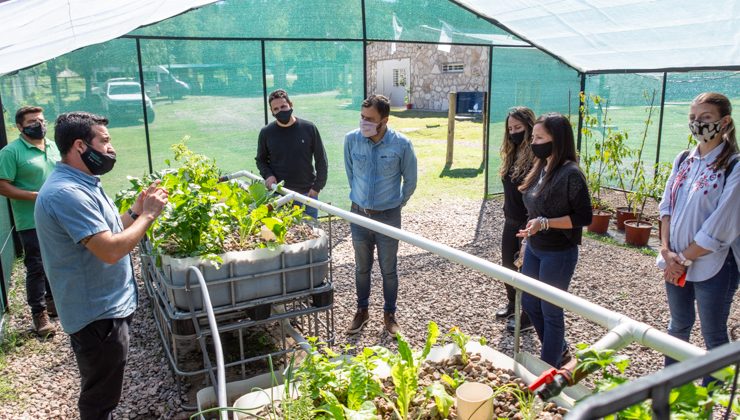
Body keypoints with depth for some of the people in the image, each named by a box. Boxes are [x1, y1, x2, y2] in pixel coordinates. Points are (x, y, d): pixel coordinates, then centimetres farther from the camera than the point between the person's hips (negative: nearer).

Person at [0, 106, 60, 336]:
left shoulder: (54, 147, 7)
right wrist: (36, 196, -22)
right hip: (32, 222, -6)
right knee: (36, 268, 2)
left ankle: (53, 300, 35)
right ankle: (39, 313, 13)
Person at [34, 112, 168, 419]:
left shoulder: (80, 184, 8)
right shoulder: (66, 193, -26)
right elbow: (111, 250, -31)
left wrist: (136, 210, 3)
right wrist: (149, 214, -19)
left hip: (107, 306, 10)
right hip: (97, 315, -10)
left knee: (103, 392, 27)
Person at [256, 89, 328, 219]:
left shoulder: (309, 128, -4)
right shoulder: (266, 132, -1)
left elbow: (321, 161, 1)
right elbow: (261, 160, 13)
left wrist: (317, 187, -4)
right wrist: (268, 175, -6)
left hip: (307, 193, 0)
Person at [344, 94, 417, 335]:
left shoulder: (401, 144, -15)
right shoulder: (351, 139, -10)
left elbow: (410, 181, 0)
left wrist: (397, 205, 8)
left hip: (388, 216, -2)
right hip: (359, 214, 2)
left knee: (389, 270, 10)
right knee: (362, 268, 15)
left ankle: (389, 314, 29)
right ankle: (362, 311, 34)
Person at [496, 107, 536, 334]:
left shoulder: (536, 157, -19)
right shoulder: (512, 154, 6)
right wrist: (507, 213, 14)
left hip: (527, 222, -8)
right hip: (511, 220, 8)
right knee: (507, 264, 20)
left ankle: (528, 316, 23)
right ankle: (512, 303, 42)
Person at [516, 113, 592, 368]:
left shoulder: (571, 174, -19)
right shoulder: (541, 168, 4)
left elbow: (584, 217, -18)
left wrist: (545, 223, -26)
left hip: (559, 253, -8)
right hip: (534, 249, 8)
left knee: (550, 310, 6)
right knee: (529, 303, 18)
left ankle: (549, 367, 27)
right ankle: (560, 351, 40)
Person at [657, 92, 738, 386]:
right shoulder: (683, 160, 6)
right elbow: (667, 205, 5)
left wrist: (684, 258, -12)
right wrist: (667, 250, -6)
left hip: (713, 265, -6)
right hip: (677, 263, 6)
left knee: (713, 336, 10)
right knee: (679, 325, 21)